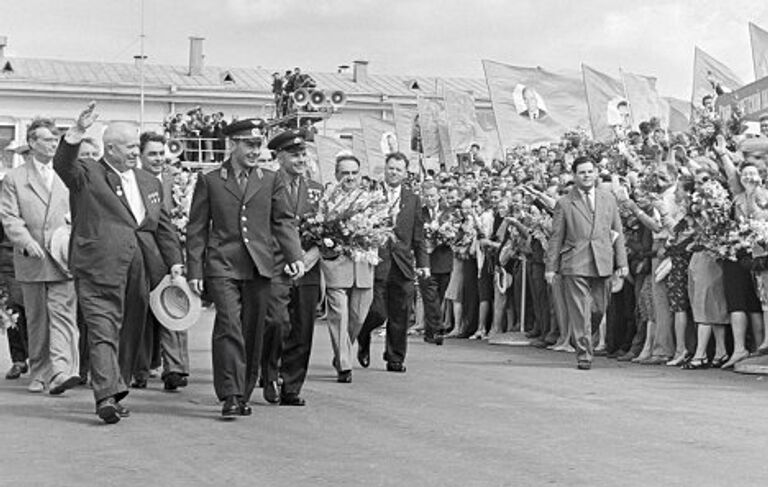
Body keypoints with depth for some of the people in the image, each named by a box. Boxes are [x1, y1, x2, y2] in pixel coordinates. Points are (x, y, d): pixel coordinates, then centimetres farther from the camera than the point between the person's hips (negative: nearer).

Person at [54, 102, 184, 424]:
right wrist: (78, 132, -35)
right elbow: (63, 164, -19)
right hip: (98, 270, -6)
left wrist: (175, 266, 13)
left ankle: (114, 395, 18)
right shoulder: (87, 176, 3)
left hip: (138, 271, 6)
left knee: (130, 334, 8)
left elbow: (163, 227, 21)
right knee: (103, 331, -11)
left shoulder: (149, 183, 20)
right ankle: (106, 395, -17)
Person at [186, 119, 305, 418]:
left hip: (259, 267, 3)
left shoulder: (271, 181, 13)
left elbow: (283, 221, 9)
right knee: (229, 326, -15)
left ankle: (244, 395, 17)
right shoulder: (210, 181, 7)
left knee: (253, 333, 5)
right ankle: (230, 396, -13)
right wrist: (194, 271, 0)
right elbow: (196, 229, 7)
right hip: (222, 266, -3)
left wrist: (295, 257, -6)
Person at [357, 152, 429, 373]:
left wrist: (423, 263, 5)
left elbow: (418, 236, 13)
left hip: (403, 265, 3)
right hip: (376, 262, -3)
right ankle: (363, 340, 25)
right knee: (377, 313, -5)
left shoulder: (413, 200, 14)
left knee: (400, 316, 2)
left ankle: (395, 359, 13)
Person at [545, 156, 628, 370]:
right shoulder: (564, 203, 4)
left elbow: (617, 232, 14)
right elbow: (556, 238, 5)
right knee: (580, 313, -4)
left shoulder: (608, 199, 13)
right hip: (574, 264, -2)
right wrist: (551, 267, 0)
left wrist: (622, 262, 7)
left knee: (601, 310, 3)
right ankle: (584, 355, 1)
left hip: (602, 264, 2)